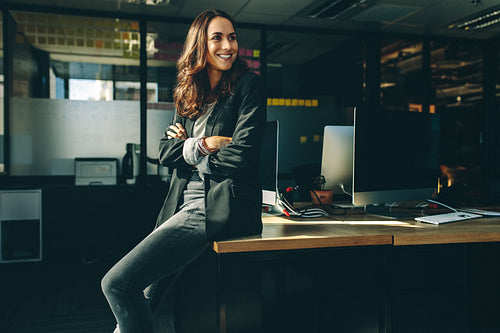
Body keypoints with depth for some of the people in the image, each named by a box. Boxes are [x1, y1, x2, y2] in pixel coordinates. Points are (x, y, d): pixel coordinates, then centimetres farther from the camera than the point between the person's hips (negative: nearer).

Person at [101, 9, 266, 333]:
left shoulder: (248, 85, -2)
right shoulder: (190, 94, 17)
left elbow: (240, 154, -12)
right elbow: (165, 151, 10)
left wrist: (190, 152, 1)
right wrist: (204, 144, -7)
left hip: (220, 208, -7)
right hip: (188, 204, 7)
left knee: (117, 283, -13)